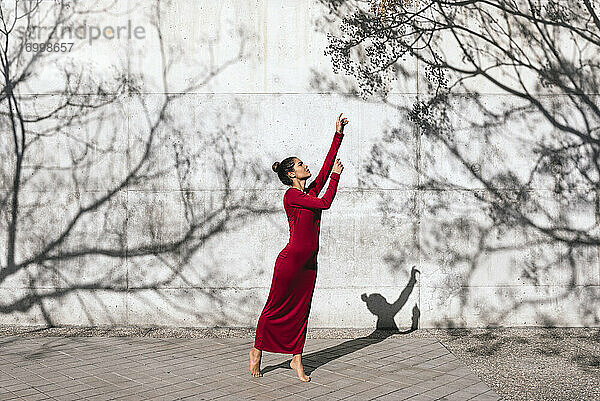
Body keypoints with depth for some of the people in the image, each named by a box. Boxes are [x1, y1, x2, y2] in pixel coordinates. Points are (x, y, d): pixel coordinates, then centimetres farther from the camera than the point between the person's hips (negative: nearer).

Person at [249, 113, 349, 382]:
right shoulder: (291, 195, -11)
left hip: (309, 262, 8)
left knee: (301, 310, 10)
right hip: (291, 259, -8)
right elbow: (325, 203, -17)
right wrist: (336, 175, -8)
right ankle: (257, 352, 19)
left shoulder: (312, 190, 12)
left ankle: (296, 359, 17)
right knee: (276, 307, 4)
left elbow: (327, 166, 11)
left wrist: (338, 135, 10)